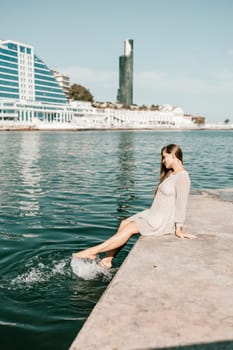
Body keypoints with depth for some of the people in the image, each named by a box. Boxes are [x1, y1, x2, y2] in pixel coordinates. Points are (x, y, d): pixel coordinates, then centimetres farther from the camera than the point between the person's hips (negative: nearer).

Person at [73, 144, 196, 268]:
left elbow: (181, 204, -17)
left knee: (130, 228, -17)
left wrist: (178, 229, -18)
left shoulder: (182, 176, -14)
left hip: (165, 221, -9)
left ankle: (94, 251, -14)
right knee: (124, 223, -5)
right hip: (154, 214, 9)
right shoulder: (169, 174, 17)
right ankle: (107, 260, -6)